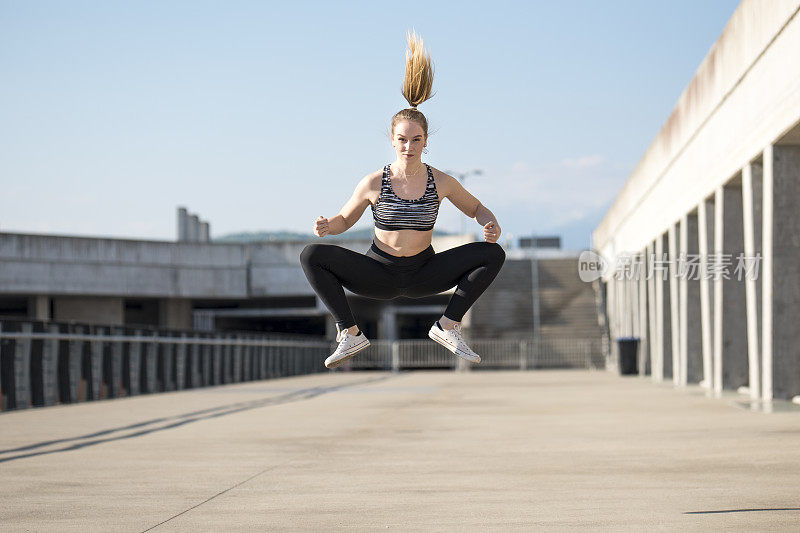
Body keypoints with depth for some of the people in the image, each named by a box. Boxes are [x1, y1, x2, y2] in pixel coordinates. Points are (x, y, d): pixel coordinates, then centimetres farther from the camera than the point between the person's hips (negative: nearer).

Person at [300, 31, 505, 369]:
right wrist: (326, 226, -18)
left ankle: (448, 326, -11)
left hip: (423, 275, 1)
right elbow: (345, 219, 6)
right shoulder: (374, 183, -9)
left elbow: (476, 209, 10)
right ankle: (350, 333, -18)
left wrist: (490, 225, -13)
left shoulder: (441, 182, -6)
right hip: (379, 275, -1)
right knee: (311, 256, -23)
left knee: (493, 254, -17)